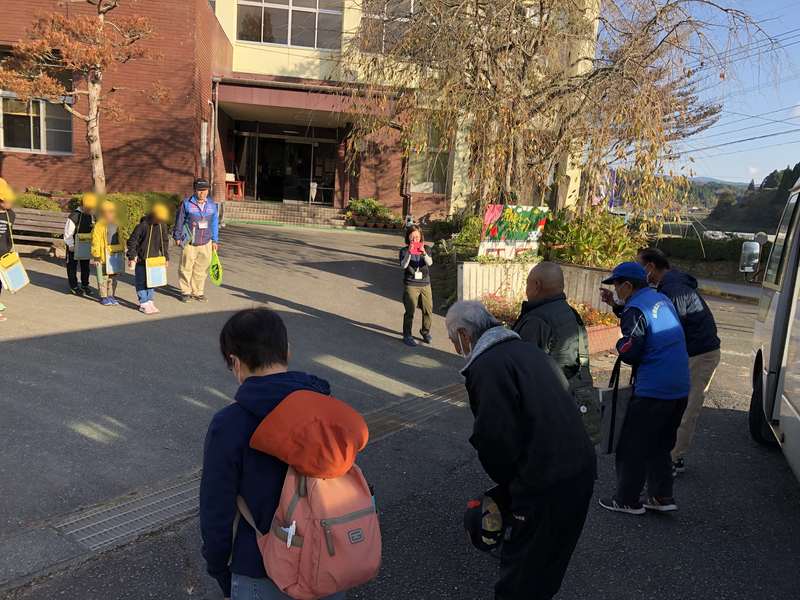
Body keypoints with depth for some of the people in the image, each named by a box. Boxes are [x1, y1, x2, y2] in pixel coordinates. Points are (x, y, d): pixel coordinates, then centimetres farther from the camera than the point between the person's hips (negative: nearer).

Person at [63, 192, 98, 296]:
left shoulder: (92, 216, 1)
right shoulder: (74, 215, -18)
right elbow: (68, 232, -15)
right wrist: (71, 245, -16)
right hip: (73, 246, -5)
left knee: (85, 266, 12)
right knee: (72, 266, 6)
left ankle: (85, 285, 23)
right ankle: (73, 286, 14)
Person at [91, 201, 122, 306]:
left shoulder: (116, 224, 11)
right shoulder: (99, 225, -11)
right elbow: (96, 242, -12)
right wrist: (97, 257, -14)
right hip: (104, 255, -6)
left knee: (113, 276, 12)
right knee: (104, 276, 3)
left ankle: (111, 296, 22)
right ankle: (103, 297, 12)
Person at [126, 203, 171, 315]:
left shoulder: (162, 226, 0)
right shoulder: (143, 226, -17)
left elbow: (165, 242, 11)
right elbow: (132, 241, -11)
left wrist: (166, 257, 9)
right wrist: (132, 257, -11)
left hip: (154, 259, 5)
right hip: (141, 259, -5)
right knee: (141, 282, 2)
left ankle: (150, 302, 20)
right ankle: (143, 304, 7)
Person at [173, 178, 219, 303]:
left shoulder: (212, 206, 8)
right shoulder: (186, 204, -3)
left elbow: (214, 224, 15)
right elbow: (179, 221, 3)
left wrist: (214, 240, 13)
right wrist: (177, 237, 4)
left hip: (206, 244, 3)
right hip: (189, 243, -3)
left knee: (201, 270, 8)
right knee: (186, 268, 3)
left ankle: (197, 292, 20)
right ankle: (185, 292, 16)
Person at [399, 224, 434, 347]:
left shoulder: (425, 249, 4)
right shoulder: (404, 251, -2)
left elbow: (430, 263, -13)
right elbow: (403, 265, -17)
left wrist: (424, 253, -32)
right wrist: (409, 253, -32)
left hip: (425, 284, 3)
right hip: (410, 285, -3)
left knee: (428, 310, 8)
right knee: (410, 311, -3)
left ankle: (425, 332, 30)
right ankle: (407, 336, 11)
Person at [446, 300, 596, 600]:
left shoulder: (486, 366, -16)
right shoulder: (527, 350, 12)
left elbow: (498, 441, -20)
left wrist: (505, 481, 1)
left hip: (547, 490, -9)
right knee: (548, 567, 28)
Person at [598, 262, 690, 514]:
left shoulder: (637, 308, -16)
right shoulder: (661, 300, 12)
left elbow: (629, 353, -18)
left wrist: (620, 344, 3)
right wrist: (617, 306, 16)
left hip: (653, 391, -9)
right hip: (679, 388, 9)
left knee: (631, 447, 4)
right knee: (660, 446, 20)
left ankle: (627, 500, 13)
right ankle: (662, 496, 24)